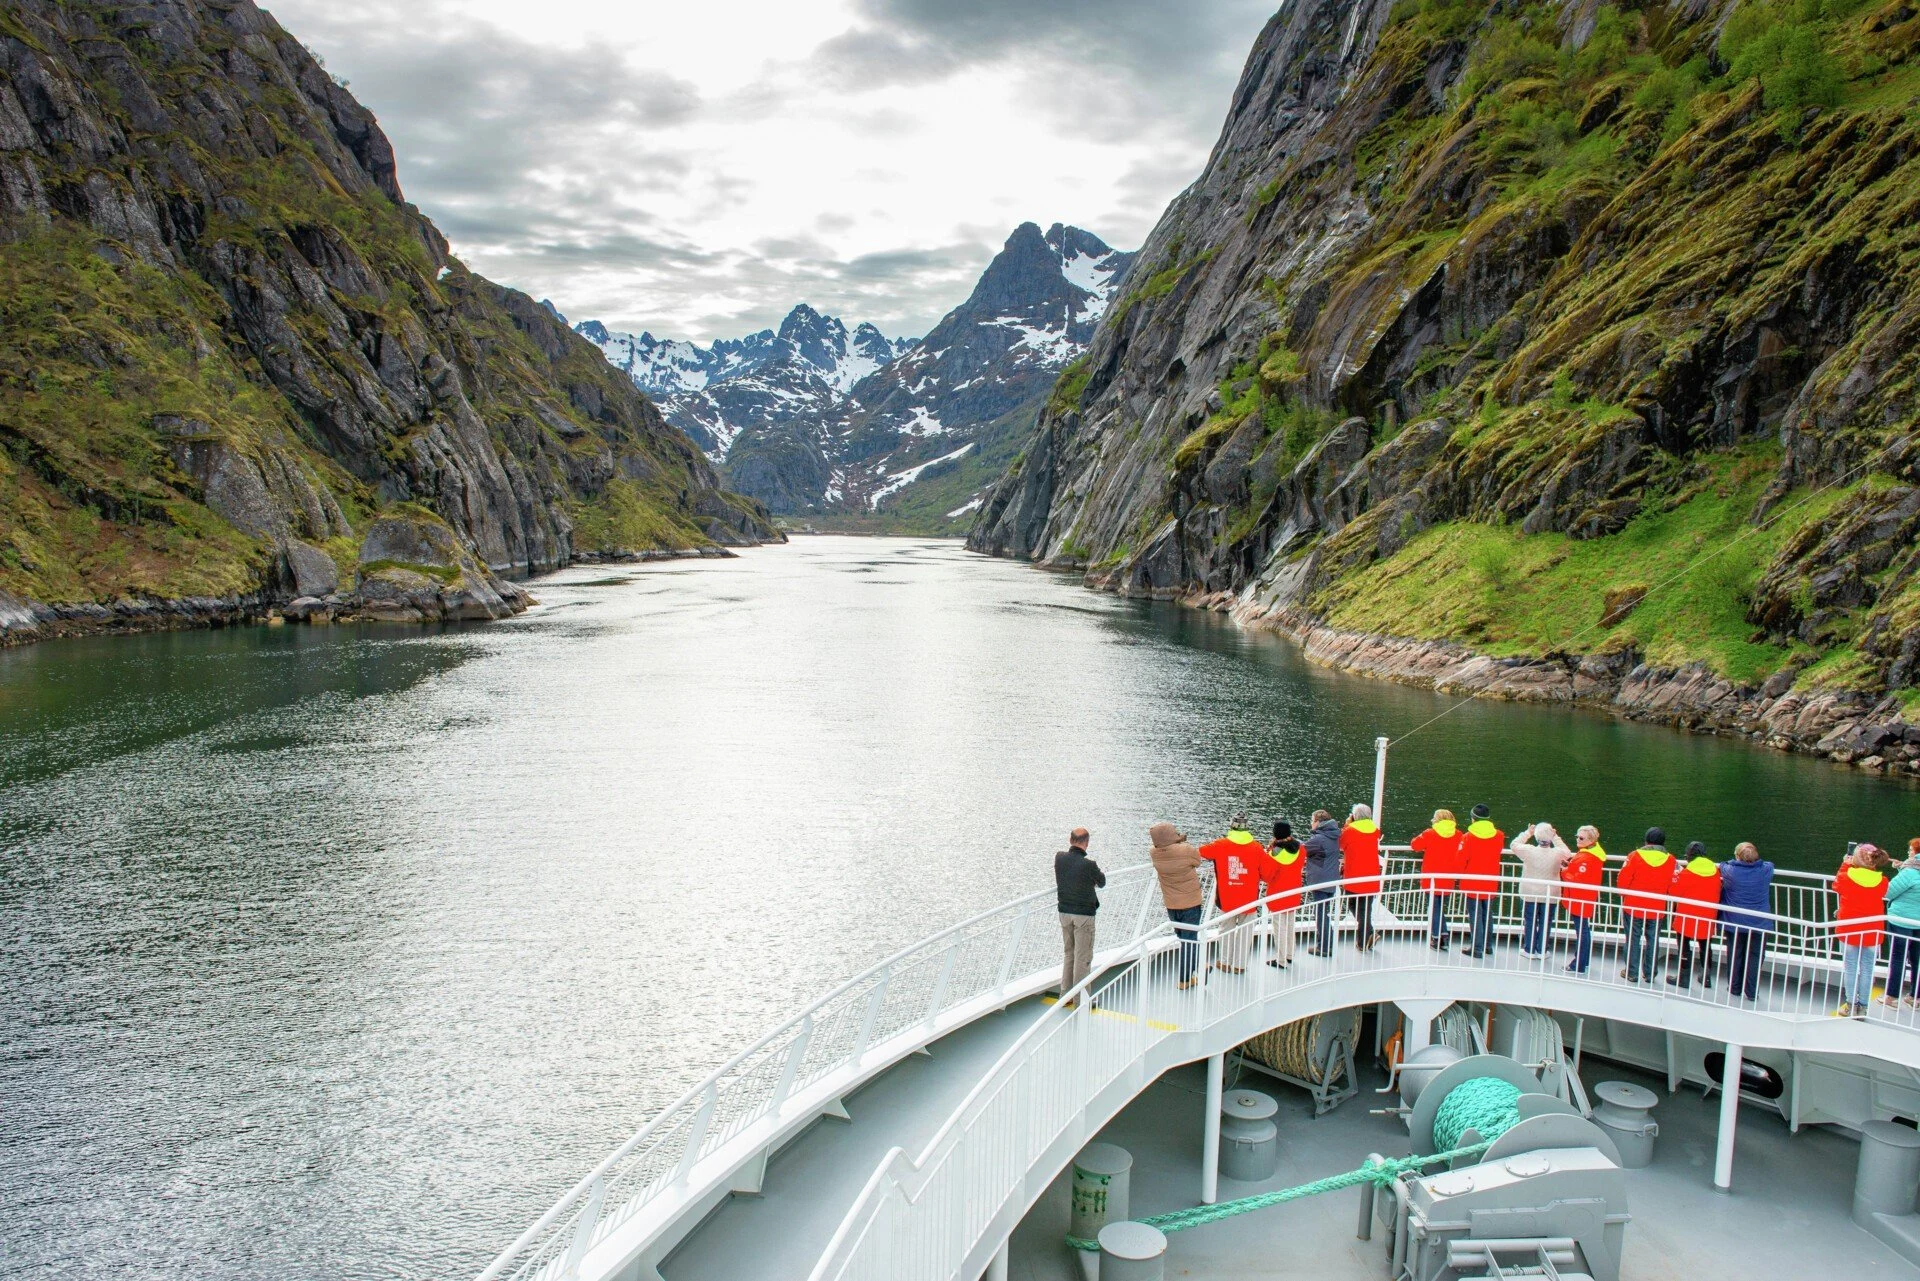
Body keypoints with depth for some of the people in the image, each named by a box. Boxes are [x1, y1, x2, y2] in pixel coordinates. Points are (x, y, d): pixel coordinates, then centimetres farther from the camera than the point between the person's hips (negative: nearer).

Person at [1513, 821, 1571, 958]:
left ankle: (1529, 949, 18)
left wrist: (1527, 833, 7)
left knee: (1530, 922, 11)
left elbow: (1515, 845, 0)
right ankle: (1541, 950, 18)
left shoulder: (1529, 851, -19)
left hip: (1530, 895, 0)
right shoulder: (1557, 853, -18)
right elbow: (1568, 853, 6)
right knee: (1545, 923, 12)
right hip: (1549, 895, 0)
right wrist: (1556, 837, 5)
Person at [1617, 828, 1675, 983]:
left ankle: (1632, 972, 11)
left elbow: (1623, 880, -9)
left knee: (1633, 939, 8)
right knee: (1653, 940, 12)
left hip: (1634, 906, -2)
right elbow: (1672, 887, -1)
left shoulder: (1636, 856, -11)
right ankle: (1650, 974, 17)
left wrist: (1624, 895, 11)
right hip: (1657, 909, 2)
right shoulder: (1670, 860, -5)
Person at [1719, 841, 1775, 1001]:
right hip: (1759, 923, 0)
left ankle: (1735, 987, 22)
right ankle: (1751, 992, 4)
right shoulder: (1766, 870, -10)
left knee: (1735, 954, 12)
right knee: (1755, 956, 5)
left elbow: (1721, 866, 9)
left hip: (1734, 923, 0)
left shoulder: (1729, 871, -14)